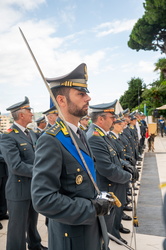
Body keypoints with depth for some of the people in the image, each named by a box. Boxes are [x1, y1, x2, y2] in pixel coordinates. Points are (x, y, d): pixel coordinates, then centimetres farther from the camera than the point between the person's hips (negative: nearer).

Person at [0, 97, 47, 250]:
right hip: (20, 190, -8)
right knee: (18, 226, 9)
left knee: (33, 222, 25)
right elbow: (16, 166, -25)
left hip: (35, 187, 8)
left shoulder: (31, 133, 8)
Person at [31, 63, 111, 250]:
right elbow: (43, 199, -29)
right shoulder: (51, 141, -25)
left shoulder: (79, 135, 3)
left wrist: (98, 202, 3)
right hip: (73, 234, -7)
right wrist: (92, 208, -22)